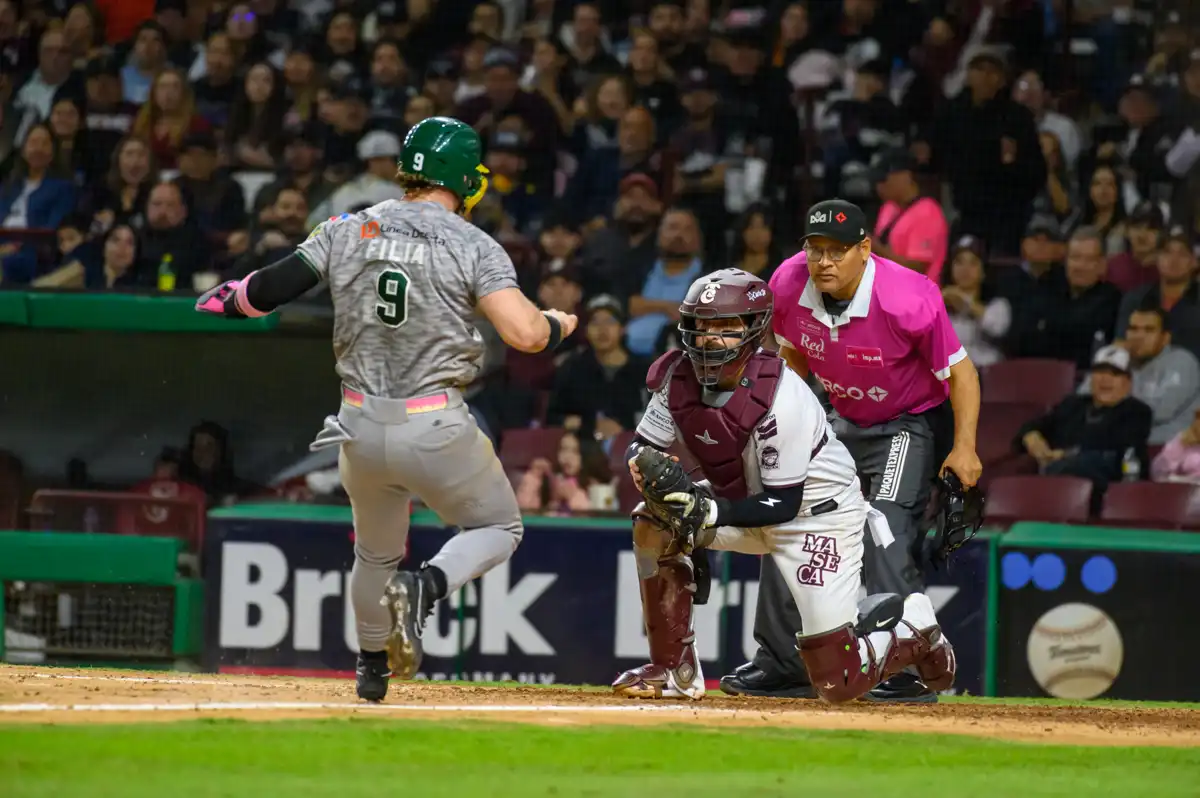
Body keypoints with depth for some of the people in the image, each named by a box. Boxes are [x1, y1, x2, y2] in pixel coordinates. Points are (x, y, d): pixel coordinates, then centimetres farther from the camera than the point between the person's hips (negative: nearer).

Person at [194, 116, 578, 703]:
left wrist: (219, 302, 22)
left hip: (360, 428, 4)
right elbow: (525, 334, -18)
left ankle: (372, 670, 35)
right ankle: (425, 588, -11)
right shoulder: (474, 247, -8)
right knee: (498, 527, 17)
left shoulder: (348, 231, 2)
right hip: (436, 430, -4)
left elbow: (273, 286, 2)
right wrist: (557, 324, 4)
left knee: (376, 552, 28)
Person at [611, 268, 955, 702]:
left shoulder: (781, 400, -32)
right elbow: (643, 445, -5)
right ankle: (674, 671, -4)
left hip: (819, 511, -7)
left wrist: (713, 512, -40)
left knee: (838, 683, -11)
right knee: (655, 523, -18)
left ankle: (913, 626, 23)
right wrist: (641, 463, -29)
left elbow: (783, 505, -28)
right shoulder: (678, 377, -14)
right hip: (748, 503, 7)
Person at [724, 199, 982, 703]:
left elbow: (959, 371, -22)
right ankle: (777, 663, 19)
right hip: (844, 421, 7)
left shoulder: (906, 299, -31)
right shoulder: (789, 285, -15)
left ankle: (907, 671, -24)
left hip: (912, 423, -7)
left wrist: (964, 448, -28)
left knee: (886, 533, -24)